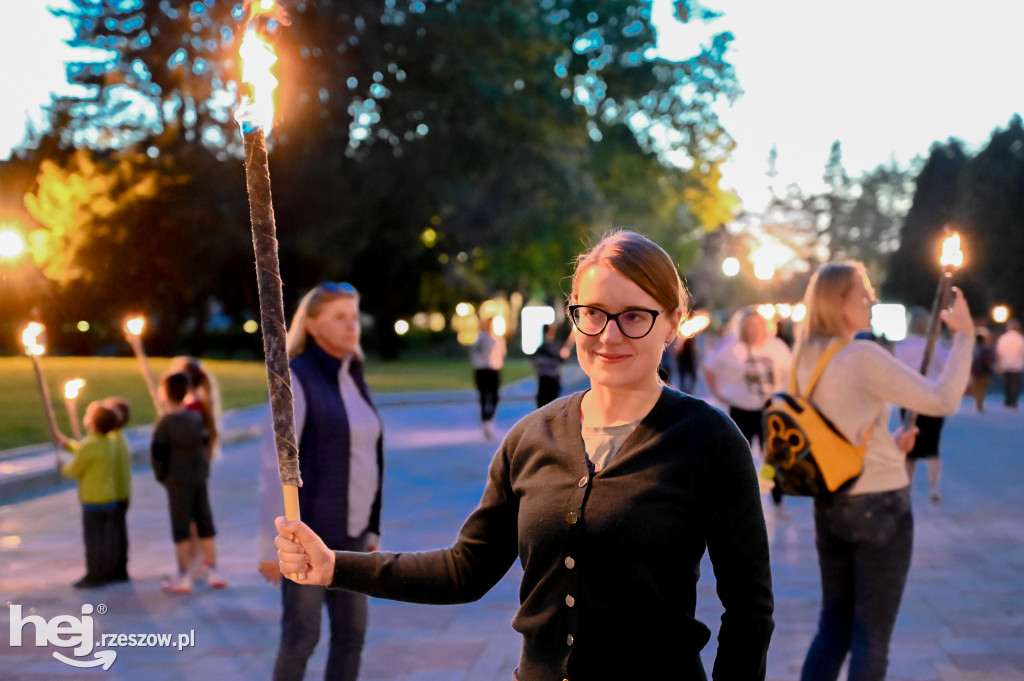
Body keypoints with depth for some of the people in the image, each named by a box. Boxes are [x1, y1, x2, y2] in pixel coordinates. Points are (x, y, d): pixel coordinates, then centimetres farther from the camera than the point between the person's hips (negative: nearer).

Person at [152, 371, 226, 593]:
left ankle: (184, 577, 5)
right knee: (205, 523, 10)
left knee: (181, 527, 2)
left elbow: (159, 453, -12)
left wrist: (161, 475, 3)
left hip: (177, 481, -4)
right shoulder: (196, 417, 1)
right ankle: (211, 571, 16)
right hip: (200, 478, 4)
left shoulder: (164, 422, -12)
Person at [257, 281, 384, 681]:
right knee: (302, 635, 2)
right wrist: (271, 545, -16)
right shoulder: (295, 379, -14)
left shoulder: (352, 379, 10)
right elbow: (275, 467, -15)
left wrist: (370, 528, 16)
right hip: (308, 530, -7)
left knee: (352, 631, 10)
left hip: (348, 531, 7)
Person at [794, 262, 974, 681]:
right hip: (880, 505, -7)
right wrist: (964, 335, -10)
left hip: (830, 505, 7)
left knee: (833, 626, 17)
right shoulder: (863, 356, -19)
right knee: (872, 635, 4)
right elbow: (942, 400, -20)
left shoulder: (807, 360, 6)